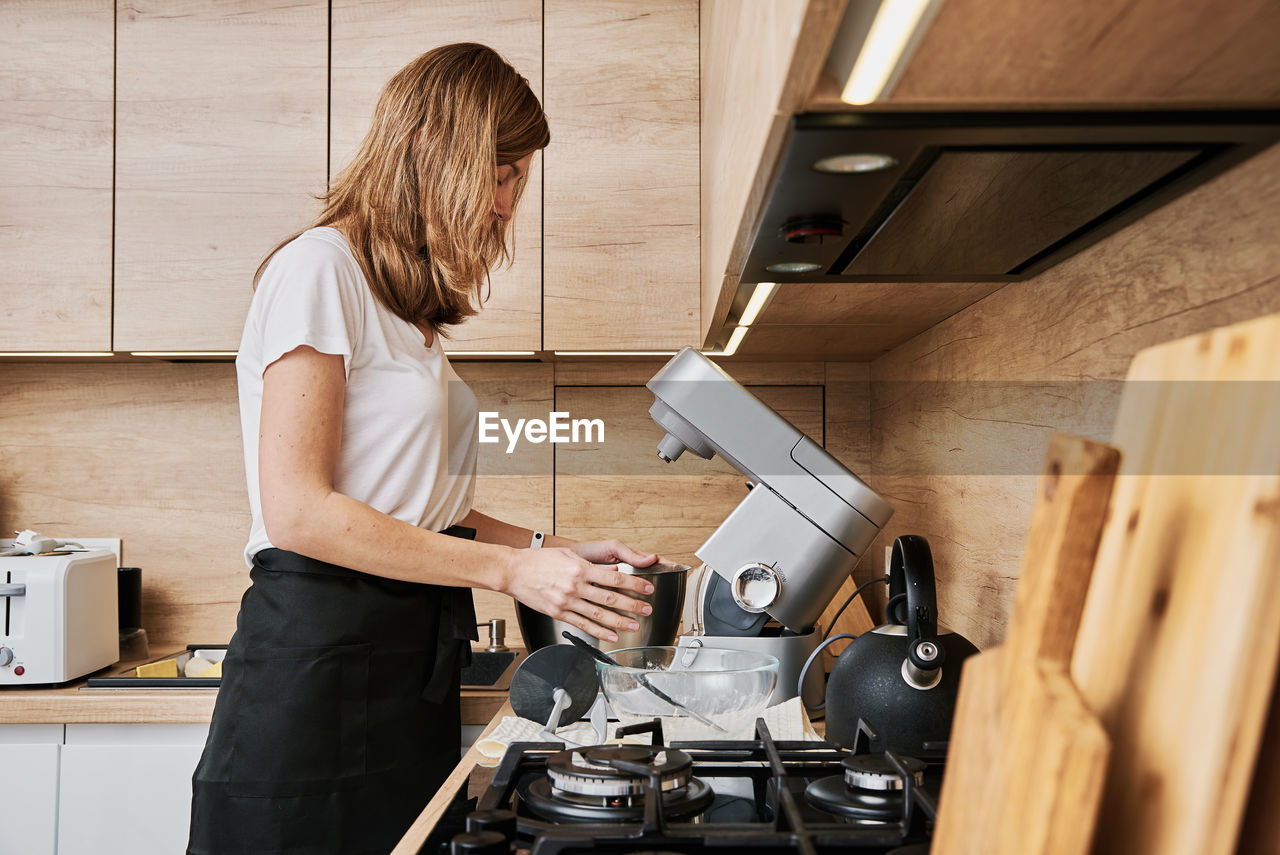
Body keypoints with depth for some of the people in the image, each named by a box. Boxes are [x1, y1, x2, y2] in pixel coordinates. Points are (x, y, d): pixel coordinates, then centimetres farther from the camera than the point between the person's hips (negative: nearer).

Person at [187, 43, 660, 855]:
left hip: (411, 662, 8)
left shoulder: (410, 306, 16)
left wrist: (557, 551, 4)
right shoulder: (319, 269, -10)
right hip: (318, 657, -8)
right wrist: (510, 569, -17)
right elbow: (297, 510, -18)